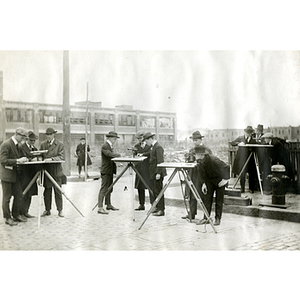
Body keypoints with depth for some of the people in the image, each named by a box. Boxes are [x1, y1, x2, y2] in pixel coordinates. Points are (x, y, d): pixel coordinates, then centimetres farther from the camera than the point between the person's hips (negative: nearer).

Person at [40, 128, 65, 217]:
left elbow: (61, 157, -10)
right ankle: (47, 210, 17)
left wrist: (52, 159, -24)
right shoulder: (43, 144, 11)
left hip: (56, 171, -3)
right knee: (47, 191, 7)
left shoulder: (60, 144, -1)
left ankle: (60, 210, 10)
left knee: (58, 191, 2)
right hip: (46, 171, 3)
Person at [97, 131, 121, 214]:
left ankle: (108, 205, 27)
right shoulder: (105, 146, -15)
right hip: (106, 171, -10)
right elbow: (110, 154, -30)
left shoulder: (110, 146, 17)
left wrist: (118, 156, 1)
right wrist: (120, 155, -29)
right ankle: (100, 207, -9)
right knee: (104, 189, -10)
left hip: (110, 170, 10)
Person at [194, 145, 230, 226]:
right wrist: (204, 183, -7)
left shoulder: (213, 160, -35)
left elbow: (226, 167, -26)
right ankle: (205, 218, 6)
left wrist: (225, 179, -22)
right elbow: (202, 174, 0)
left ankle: (218, 218, 8)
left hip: (220, 179, -5)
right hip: (209, 180, 5)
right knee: (207, 198, 1)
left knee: (219, 199, -1)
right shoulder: (199, 162, -17)